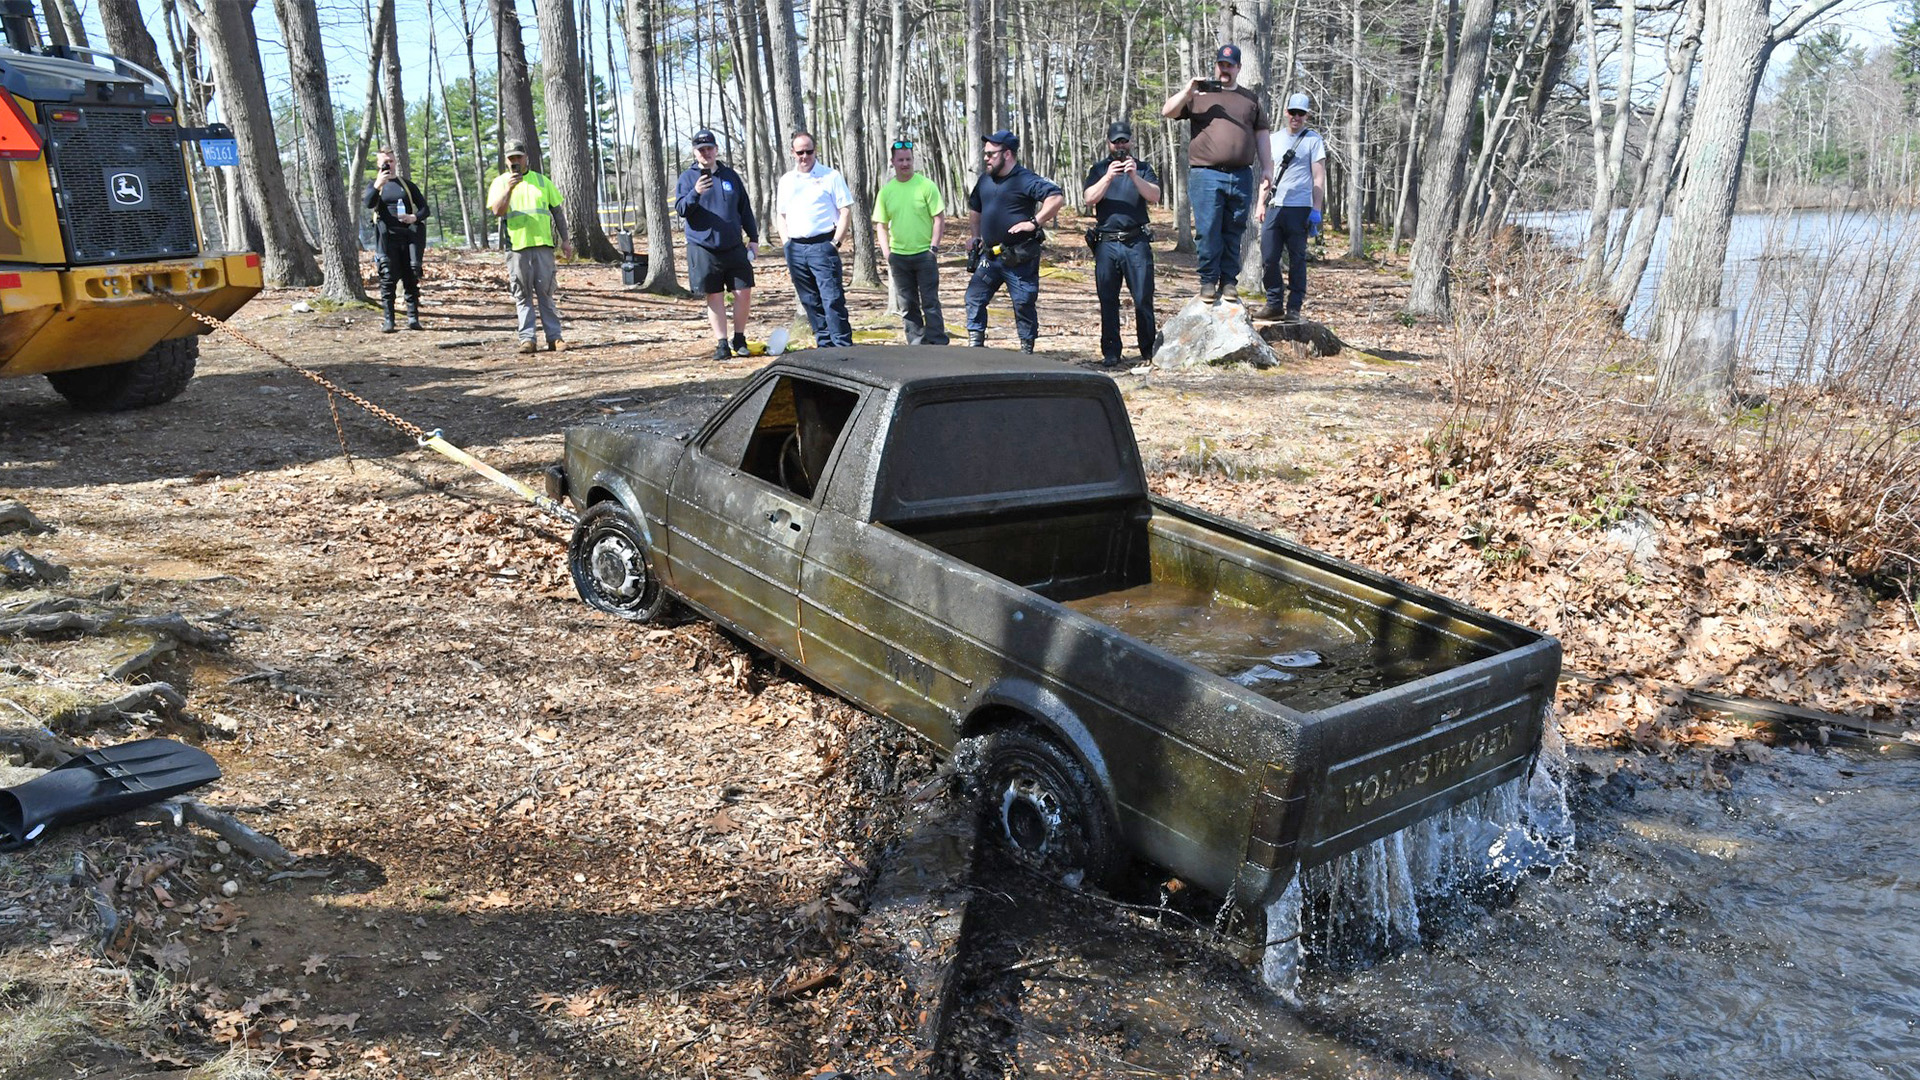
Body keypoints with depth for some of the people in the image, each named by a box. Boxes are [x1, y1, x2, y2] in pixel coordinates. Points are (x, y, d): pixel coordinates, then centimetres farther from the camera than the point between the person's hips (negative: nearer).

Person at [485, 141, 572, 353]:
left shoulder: (542, 181, 15)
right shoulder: (500, 182, 9)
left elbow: (557, 212, 17)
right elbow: (497, 211, -6)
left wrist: (565, 240, 10)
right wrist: (509, 189, -18)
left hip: (543, 244, 1)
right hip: (516, 247, -1)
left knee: (545, 292, 1)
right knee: (522, 295, 0)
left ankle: (554, 337, 1)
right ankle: (527, 338, 0)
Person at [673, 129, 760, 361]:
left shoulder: (730, 175, 10)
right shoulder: (687, 178, 2)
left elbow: (745, 209, 15)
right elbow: (680, 210, -8)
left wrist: (753, 238, 11)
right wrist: (695, 193, -25)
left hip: (734, 246, 2)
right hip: (703, 248, -2)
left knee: (744, 292, -1)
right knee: (715, 297, 3)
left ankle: (739, 340, 16)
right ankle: (722, 344, 10)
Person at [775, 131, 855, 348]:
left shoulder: (831, 176, 1)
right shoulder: (786, 180, 15)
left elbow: (846, 212, -2)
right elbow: (781, 215, 21)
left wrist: (835, 243, -9)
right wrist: (787, 245, 9)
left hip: (822, 245, -5)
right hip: (795, 249, 5)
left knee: (833, 301, -11)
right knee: (810, 303, 8)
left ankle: (843, 347, -10)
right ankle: (825, 347, 16)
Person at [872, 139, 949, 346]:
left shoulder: (926, 186, -4)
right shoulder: (886, 191, 6)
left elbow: (939, 218, -3)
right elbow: (881, 225, 10)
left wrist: (934, 248, -10)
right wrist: (887, 254, 1)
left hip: (925, 254, -4)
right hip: (898, 257, 4)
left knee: (930, 303, -2)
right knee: (907, 305, 9)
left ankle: (938, 344, 4)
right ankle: (917, 344, 18)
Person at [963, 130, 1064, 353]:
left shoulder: (1026, 180, -12)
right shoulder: (985, 180, 13)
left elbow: (1057, 197, -24)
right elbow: (974, 208, 30)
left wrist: (1034, 222, -24)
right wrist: (973, 235, 19)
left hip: (1019, 258, -7)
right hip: (989, 255, 7)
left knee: (1024, 303, -1)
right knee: (974, 297, 3)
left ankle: (1027, 349, 11)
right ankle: (975, 342, 10)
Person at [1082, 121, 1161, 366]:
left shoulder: (1143, 168, 12)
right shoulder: (1099, 169, 13)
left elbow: (1154, 197, -4)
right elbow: (1090, 199, -3)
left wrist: (1135, 176, -18)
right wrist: (1108, 177, -17)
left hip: (1136, 243, -1)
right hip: (1106, 243, 1)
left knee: (1143, 298, -4)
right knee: (1108, 300, 3)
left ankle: (1150, 350, 3)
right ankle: (1110, 352, 9)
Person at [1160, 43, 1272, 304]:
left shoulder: (1251, 99, 19)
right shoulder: (1198, 95, 12)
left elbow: (1262, 134, 19)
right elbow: (1167, 112, 3)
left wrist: (1265, 168, 11)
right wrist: (1186, 92, -13)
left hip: (1241, 177, 2)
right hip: (1206, 175, -2)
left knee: (1233, 232, 5)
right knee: (1208, 231, -7)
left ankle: (1229, 281, 12)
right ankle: (1208, 281, 1)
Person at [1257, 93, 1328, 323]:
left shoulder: (1313, 140, 3)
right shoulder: (1274, 139, 16)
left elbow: (1319, 177, -2)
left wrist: (1316, 209, -9)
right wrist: (1261, 203, 11)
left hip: (1299, 208, -4)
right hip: (1274, 207, 4)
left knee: (1297, 259, 0)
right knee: (1268, 257, 0)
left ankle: (1294, 308, 4)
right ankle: (1274, 304, 11)